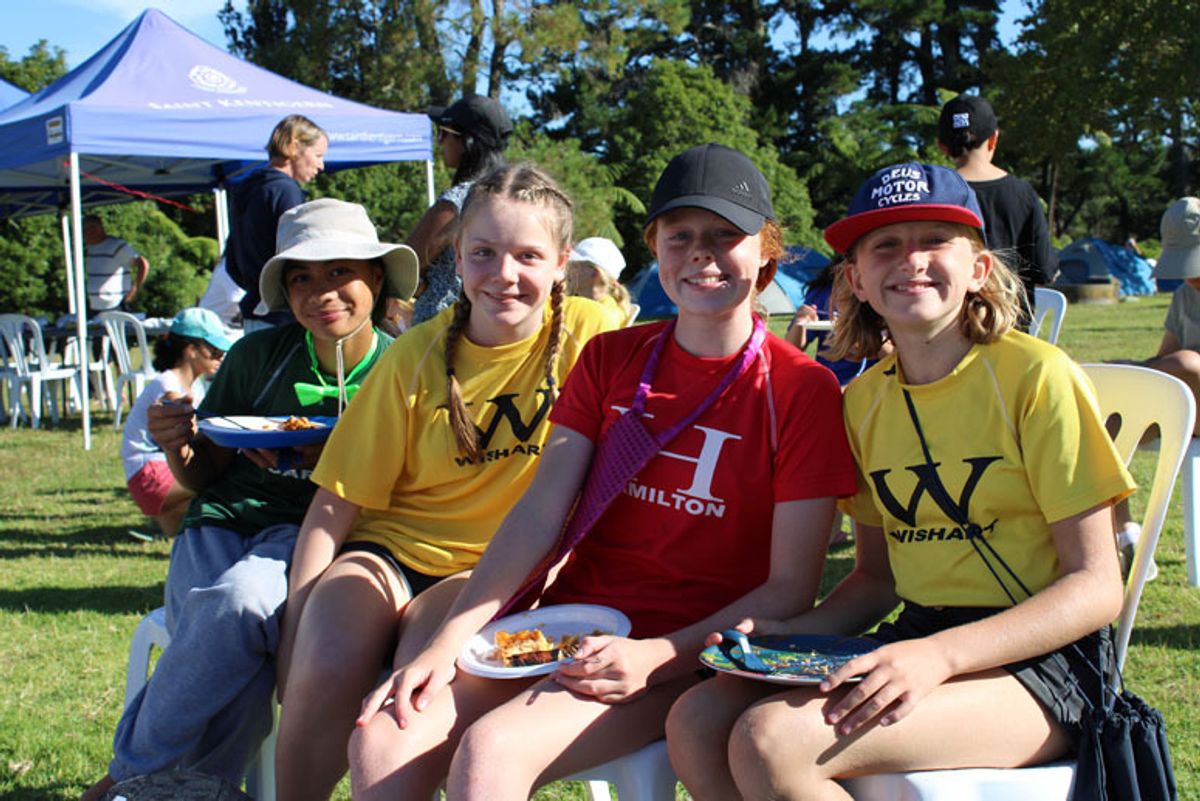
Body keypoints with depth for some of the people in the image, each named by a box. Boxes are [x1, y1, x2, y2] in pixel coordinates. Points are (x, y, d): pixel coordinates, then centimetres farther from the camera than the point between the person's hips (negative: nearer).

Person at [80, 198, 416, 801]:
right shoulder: (259, 355, 4)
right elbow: (203, 476, 14)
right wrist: (178, 446, -9)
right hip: (225, 519, 1)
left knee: (240, 601, -36)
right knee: (241, 665, -33)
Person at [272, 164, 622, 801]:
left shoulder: (591, 332, -7)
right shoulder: (417, 356, -2)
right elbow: (336, 504, 0)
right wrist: (296, 627, -9)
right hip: (393, 544, 2)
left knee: (425, 659, -33)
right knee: (326, 665, -28)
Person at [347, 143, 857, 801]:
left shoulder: (802, 389, -4)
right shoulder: (610, 358, 10)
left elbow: (790, 588, -6)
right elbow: (539, 514, 3)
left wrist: (653, 657, -19)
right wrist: (446, 644, -9)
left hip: (685, 653, -4)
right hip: (566, 627, 4)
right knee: (382, 737, -20)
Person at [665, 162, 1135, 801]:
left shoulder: (1035, 376, -9)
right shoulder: (865, 400, 10)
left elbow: (1096, 586, -11)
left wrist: (939, 656, -24)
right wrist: (788, 634, -2)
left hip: (1036, 660, -6)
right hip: (918, 643, 6)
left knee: (770, 740, -27)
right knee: (696, 722, -15)